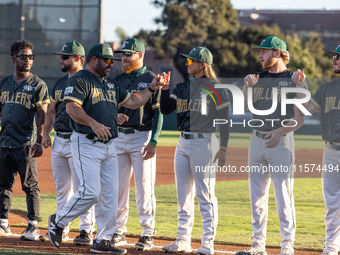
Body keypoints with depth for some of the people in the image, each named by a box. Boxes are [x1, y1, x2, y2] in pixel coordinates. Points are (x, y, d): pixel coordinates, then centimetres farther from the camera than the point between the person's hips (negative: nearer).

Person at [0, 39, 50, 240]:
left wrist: (39, 141, -15)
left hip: (26, 145, -6)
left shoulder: (38, 85, -2)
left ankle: (33, 226, -1)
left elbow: (42, 115, -7)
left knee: (30, 186, -4)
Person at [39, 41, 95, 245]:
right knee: (61, 188, 12)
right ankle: (61, 230, 18)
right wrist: (46, 134, 11)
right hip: (59, 141, 8)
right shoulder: (60, 83, 16)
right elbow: (52, 110, 24)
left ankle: (87, 231, -5)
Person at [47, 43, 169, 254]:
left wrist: (152, 87, 16)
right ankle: (58, 222, 5)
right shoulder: (79, 81, -6)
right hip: (87, 144, -8)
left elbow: (132, 102, 27)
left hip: (109, 147, 8)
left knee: (110, 195, 3)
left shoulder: (111, 85, 20)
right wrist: (93, 123, -33)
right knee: (90, 192, -15)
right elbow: (71, 108, -20)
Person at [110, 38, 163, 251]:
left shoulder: (152, 80, -4)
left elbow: (158, 113, -8)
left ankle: (148, 234, -2)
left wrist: (153, 142, -16)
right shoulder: (118, 80, 13)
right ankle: (119, 231, 14)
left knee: (144, 187, -6)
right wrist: (115, 116, -9)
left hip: (142, 136, -6)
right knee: (118, 186, 6)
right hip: (119, 136, 6)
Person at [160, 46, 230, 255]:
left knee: (205, 194, -6)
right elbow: (166, 109, 10)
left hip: (204, 142, -7)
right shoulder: (183, 87, 13)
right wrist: (164, 89, -2)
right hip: (183, 143, 7)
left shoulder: (216, 89, -7)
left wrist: (223, 148, -15)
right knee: (183, 194, 9)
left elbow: (225, 120, -8)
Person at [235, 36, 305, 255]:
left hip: (281, 142, -6)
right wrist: (247, 86, -8)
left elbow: (299, 118, -8)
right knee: (257, 195, 8)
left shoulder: (293, 80, -3)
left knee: (284, 196, -7)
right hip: (257, 140, 6)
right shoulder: (258, 78, 14)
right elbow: (244, 106, 6)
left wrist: (280, 131, -20)